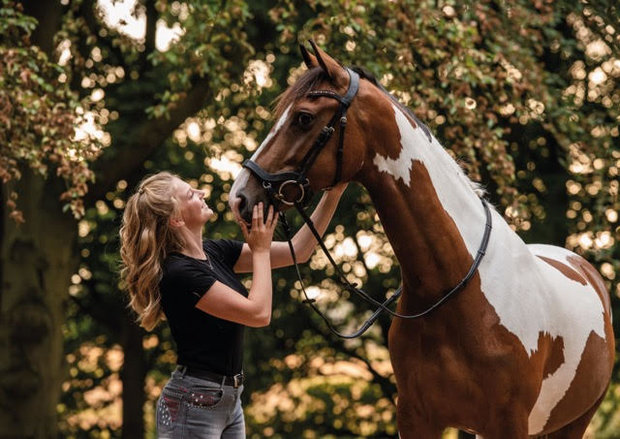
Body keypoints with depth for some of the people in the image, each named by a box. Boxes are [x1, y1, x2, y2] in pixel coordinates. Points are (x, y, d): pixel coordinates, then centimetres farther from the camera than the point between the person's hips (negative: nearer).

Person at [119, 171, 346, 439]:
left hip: (229, 399, 9)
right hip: (194, 405, -9)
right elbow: (258, 313, -21)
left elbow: (298, 251, 9)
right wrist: (261, 250, -9)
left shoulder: (215, 253, 7)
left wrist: (333, 195, 1)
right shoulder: (178, 273, -19)